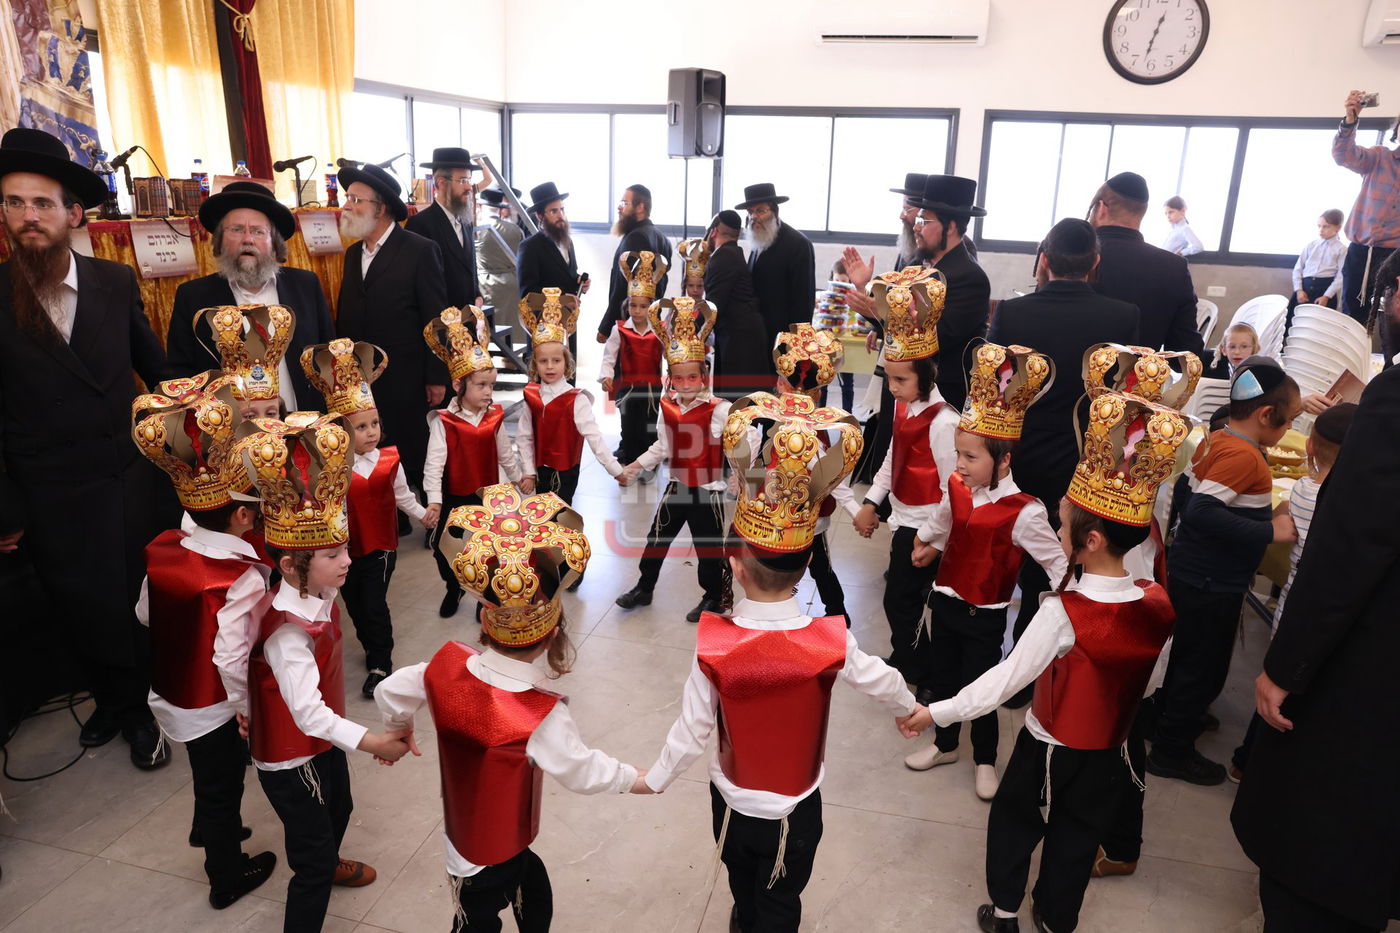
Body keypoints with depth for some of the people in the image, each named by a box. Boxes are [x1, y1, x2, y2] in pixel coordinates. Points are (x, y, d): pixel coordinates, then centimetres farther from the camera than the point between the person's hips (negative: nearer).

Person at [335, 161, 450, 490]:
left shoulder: (421, 250, -7)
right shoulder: (353, 253, 12)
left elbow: (435, 319, -9)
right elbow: (345, 316, 16)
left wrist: (436, 378, -10)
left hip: (403, 382, -6)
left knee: (411, 462, 4)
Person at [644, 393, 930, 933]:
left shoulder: (713, 648, -27)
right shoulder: (831, 642, -24)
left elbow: (692, 731, -18)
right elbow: (880, 680, -4)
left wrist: (654, 779, 2)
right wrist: (908, 710, 19)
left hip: (733, 804, 1)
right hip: (796, 810, -1)